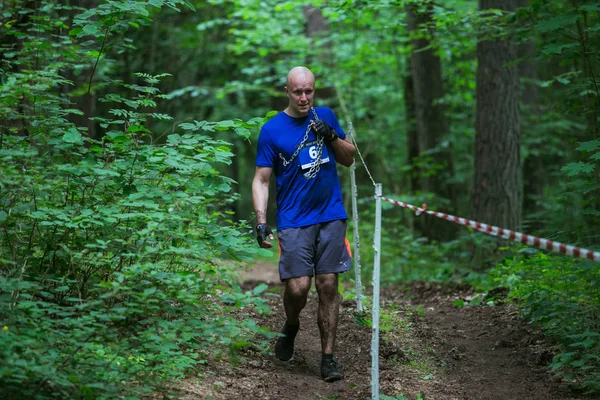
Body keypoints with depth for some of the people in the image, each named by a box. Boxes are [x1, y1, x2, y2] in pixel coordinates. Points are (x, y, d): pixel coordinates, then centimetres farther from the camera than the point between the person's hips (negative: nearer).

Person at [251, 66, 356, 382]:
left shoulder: (325, 116, 8)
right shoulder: (272, 130, -2)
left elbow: (349, 159, 14)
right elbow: (261, 179, -2)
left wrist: (332, 136, -6)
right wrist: (261, 221, -14)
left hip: (331, 216, 3)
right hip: (294, 221, -2)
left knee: (328, 285, 0)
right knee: (298, 287, -11)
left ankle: (328, 357, 8)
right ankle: (290, 327, 22)